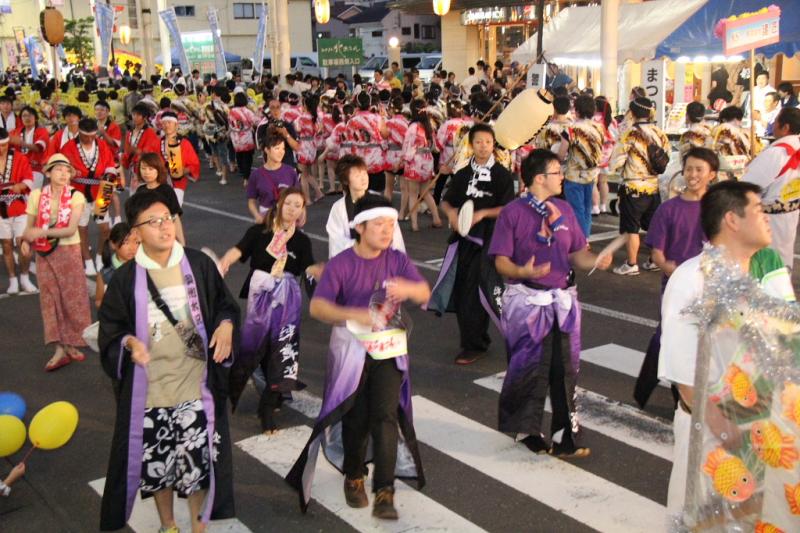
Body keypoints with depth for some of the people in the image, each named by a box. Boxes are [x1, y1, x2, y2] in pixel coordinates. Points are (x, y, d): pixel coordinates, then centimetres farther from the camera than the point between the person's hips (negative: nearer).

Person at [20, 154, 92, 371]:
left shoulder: (76, 196, -8)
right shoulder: (37, 195, -2)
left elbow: (71, 229, -16)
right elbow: (30, 225, 1)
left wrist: (42, 232, -25)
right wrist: (26, 241, -19)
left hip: (68, 251, -2)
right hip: (44, 253, 2)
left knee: (72, 297, 3)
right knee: (49, 298, 2)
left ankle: (71, 345, 16)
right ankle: (59, 349, 6)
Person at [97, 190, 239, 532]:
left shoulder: (199, 264, -4)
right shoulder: (126, 278, -5)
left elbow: (225, 305, 6)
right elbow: (110, 328, 2)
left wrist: (226, 324, -15)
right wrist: (129, 342, -18)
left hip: (196, 386, 0)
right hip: (149, 391, 0)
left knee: (198, 463, 7)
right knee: (157, 465, 13)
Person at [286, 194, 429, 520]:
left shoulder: (397, 260, 0)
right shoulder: (341, 264, -10)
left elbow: (425, 293, -11)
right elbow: (317, 307, -21)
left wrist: (407, 288, -34)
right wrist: (354, 315, -38)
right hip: (351, 348, -1)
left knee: (386, 415, -11)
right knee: (356, 418, 9)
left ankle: (384, 493, -6)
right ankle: (353, 478, 34)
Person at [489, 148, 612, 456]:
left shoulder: (564, 209, 9)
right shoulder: (513, 212, -7)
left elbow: (577, 254, 10)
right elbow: (501, 261, -10)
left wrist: (596, 261, -10)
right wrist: (523, 272, -29)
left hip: (563, 299, 5)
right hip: (527, 301, -5)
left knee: (564, 368, 7)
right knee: (530, 368, 4)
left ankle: (565, 436, 17)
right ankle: (527, 430, 24)